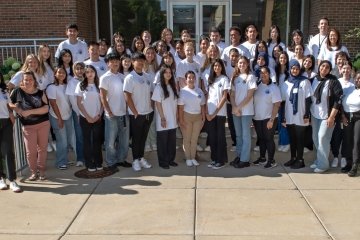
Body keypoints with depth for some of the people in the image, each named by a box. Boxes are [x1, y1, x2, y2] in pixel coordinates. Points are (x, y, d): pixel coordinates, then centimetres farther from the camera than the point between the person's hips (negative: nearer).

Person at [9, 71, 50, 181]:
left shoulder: (40, 93, -2)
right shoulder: (17, 91, -4)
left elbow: (46, 108, -12)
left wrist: (30, 111, -20)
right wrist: (15, 108, -12)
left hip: (44, 124, 1)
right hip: (28, 126, -1)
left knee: (42, 148, 8)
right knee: (30, 151, 2)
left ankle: (42, 171, 22)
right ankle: (33, 172, 20)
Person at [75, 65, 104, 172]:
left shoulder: (98, 85, 5)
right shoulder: (81, 85, -1)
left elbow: (102, 102, 5)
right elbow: (79, 103, -3)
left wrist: (99, 115, -7)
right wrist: (88, 117, -8)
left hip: (97, 118, 1)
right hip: (85, 118, -1)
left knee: (97, 140, 5)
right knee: (87, 141, 5)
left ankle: (98, 163, 15)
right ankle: (89, 164, 12)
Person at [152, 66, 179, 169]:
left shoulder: (173, 87, 9)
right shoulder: (159, 87, -8)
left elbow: (175, 103, 11)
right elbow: (158, 104, -11)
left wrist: (176, 116, 7)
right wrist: (163, 118, -15)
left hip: (173, 120, 5)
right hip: (163, 120, -5)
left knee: (172, 141, 11)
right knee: (162, 141, 3)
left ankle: (171, 159, 22)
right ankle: (163, 162, 12)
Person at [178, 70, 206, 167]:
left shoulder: (199, 90, 6)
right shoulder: (183, 91, -6)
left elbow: (202, 105, 8)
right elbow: (180, 107, -9)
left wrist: (203, 118, 5)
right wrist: (181, 120, -14)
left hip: (198, 117, 4)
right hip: (186, 116, -3)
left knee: (194, 139, 10)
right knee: (187, 138, 5)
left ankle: (193, 157, 20)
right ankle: (188, 158, 15)